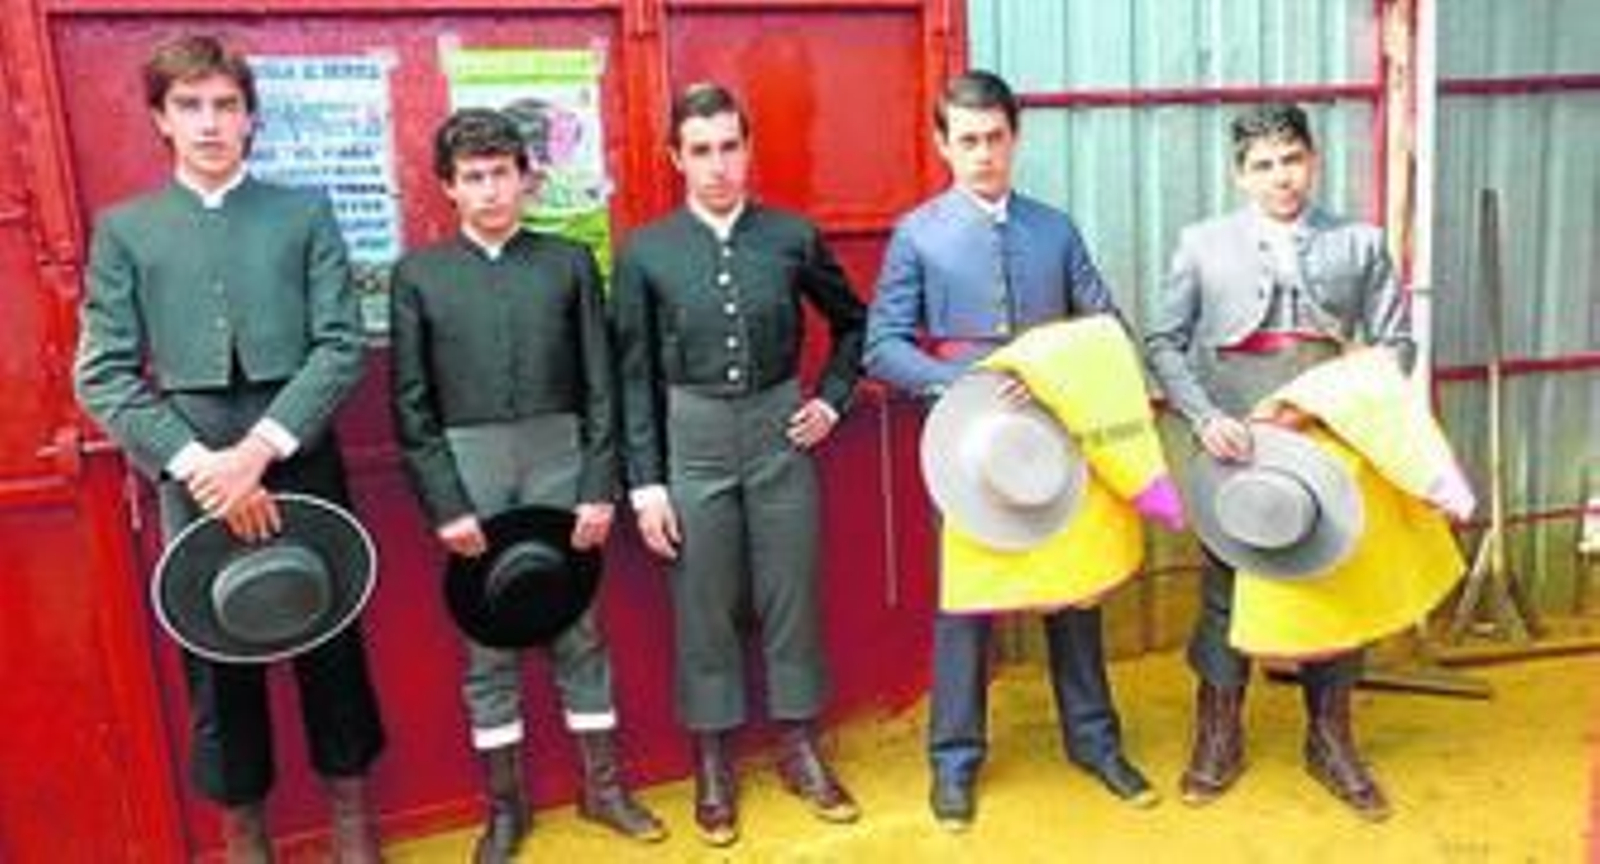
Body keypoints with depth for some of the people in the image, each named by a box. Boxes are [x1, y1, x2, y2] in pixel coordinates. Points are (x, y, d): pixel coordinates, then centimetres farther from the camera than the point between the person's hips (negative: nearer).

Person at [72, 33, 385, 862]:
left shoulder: (305, 213, 5)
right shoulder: (123, 228, 7)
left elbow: (341, 347, -3)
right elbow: (101, 374, 0)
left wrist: (261, 448, -14)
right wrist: (196, 463, -12)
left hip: (302, 467, 0)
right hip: (191, 477, 1)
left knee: (331, 643, 9)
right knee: (217, 662, 9)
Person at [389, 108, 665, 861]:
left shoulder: (570, 262, 3)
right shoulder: (417, 274, 2)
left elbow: (600, 384, 2)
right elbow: (410, 403, 0)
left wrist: (599, 487, -4)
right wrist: (444, 503, -6)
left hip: (559, 467, 0)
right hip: (469, 473, 0)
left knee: (578, 630, 10)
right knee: (487, 642, 9)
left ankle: (603, 785, 25)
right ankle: (505, 803, 24)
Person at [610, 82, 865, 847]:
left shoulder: (793, 236, 0)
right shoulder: (646, 251, -3)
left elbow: (852, 323, 15)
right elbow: (635, 376, -2)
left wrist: (831, 400, 5)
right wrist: (645, 482, -5)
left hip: (780, 435, 1)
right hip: (693, 442, -1)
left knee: (791, 597, 11)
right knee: (704, 608, 9)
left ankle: (799, 747, 28)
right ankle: (713, 764, 25)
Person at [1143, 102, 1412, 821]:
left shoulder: (1360, 244, 6)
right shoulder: (1203, 244, 2)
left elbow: (1395, 343, 5)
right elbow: (1162, 341, -3)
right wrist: (1204, 416, -16)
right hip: (1235, 444, -1)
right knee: (1226, 587, 7)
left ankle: (1330, 739, 28)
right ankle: (1218, 738, 24)